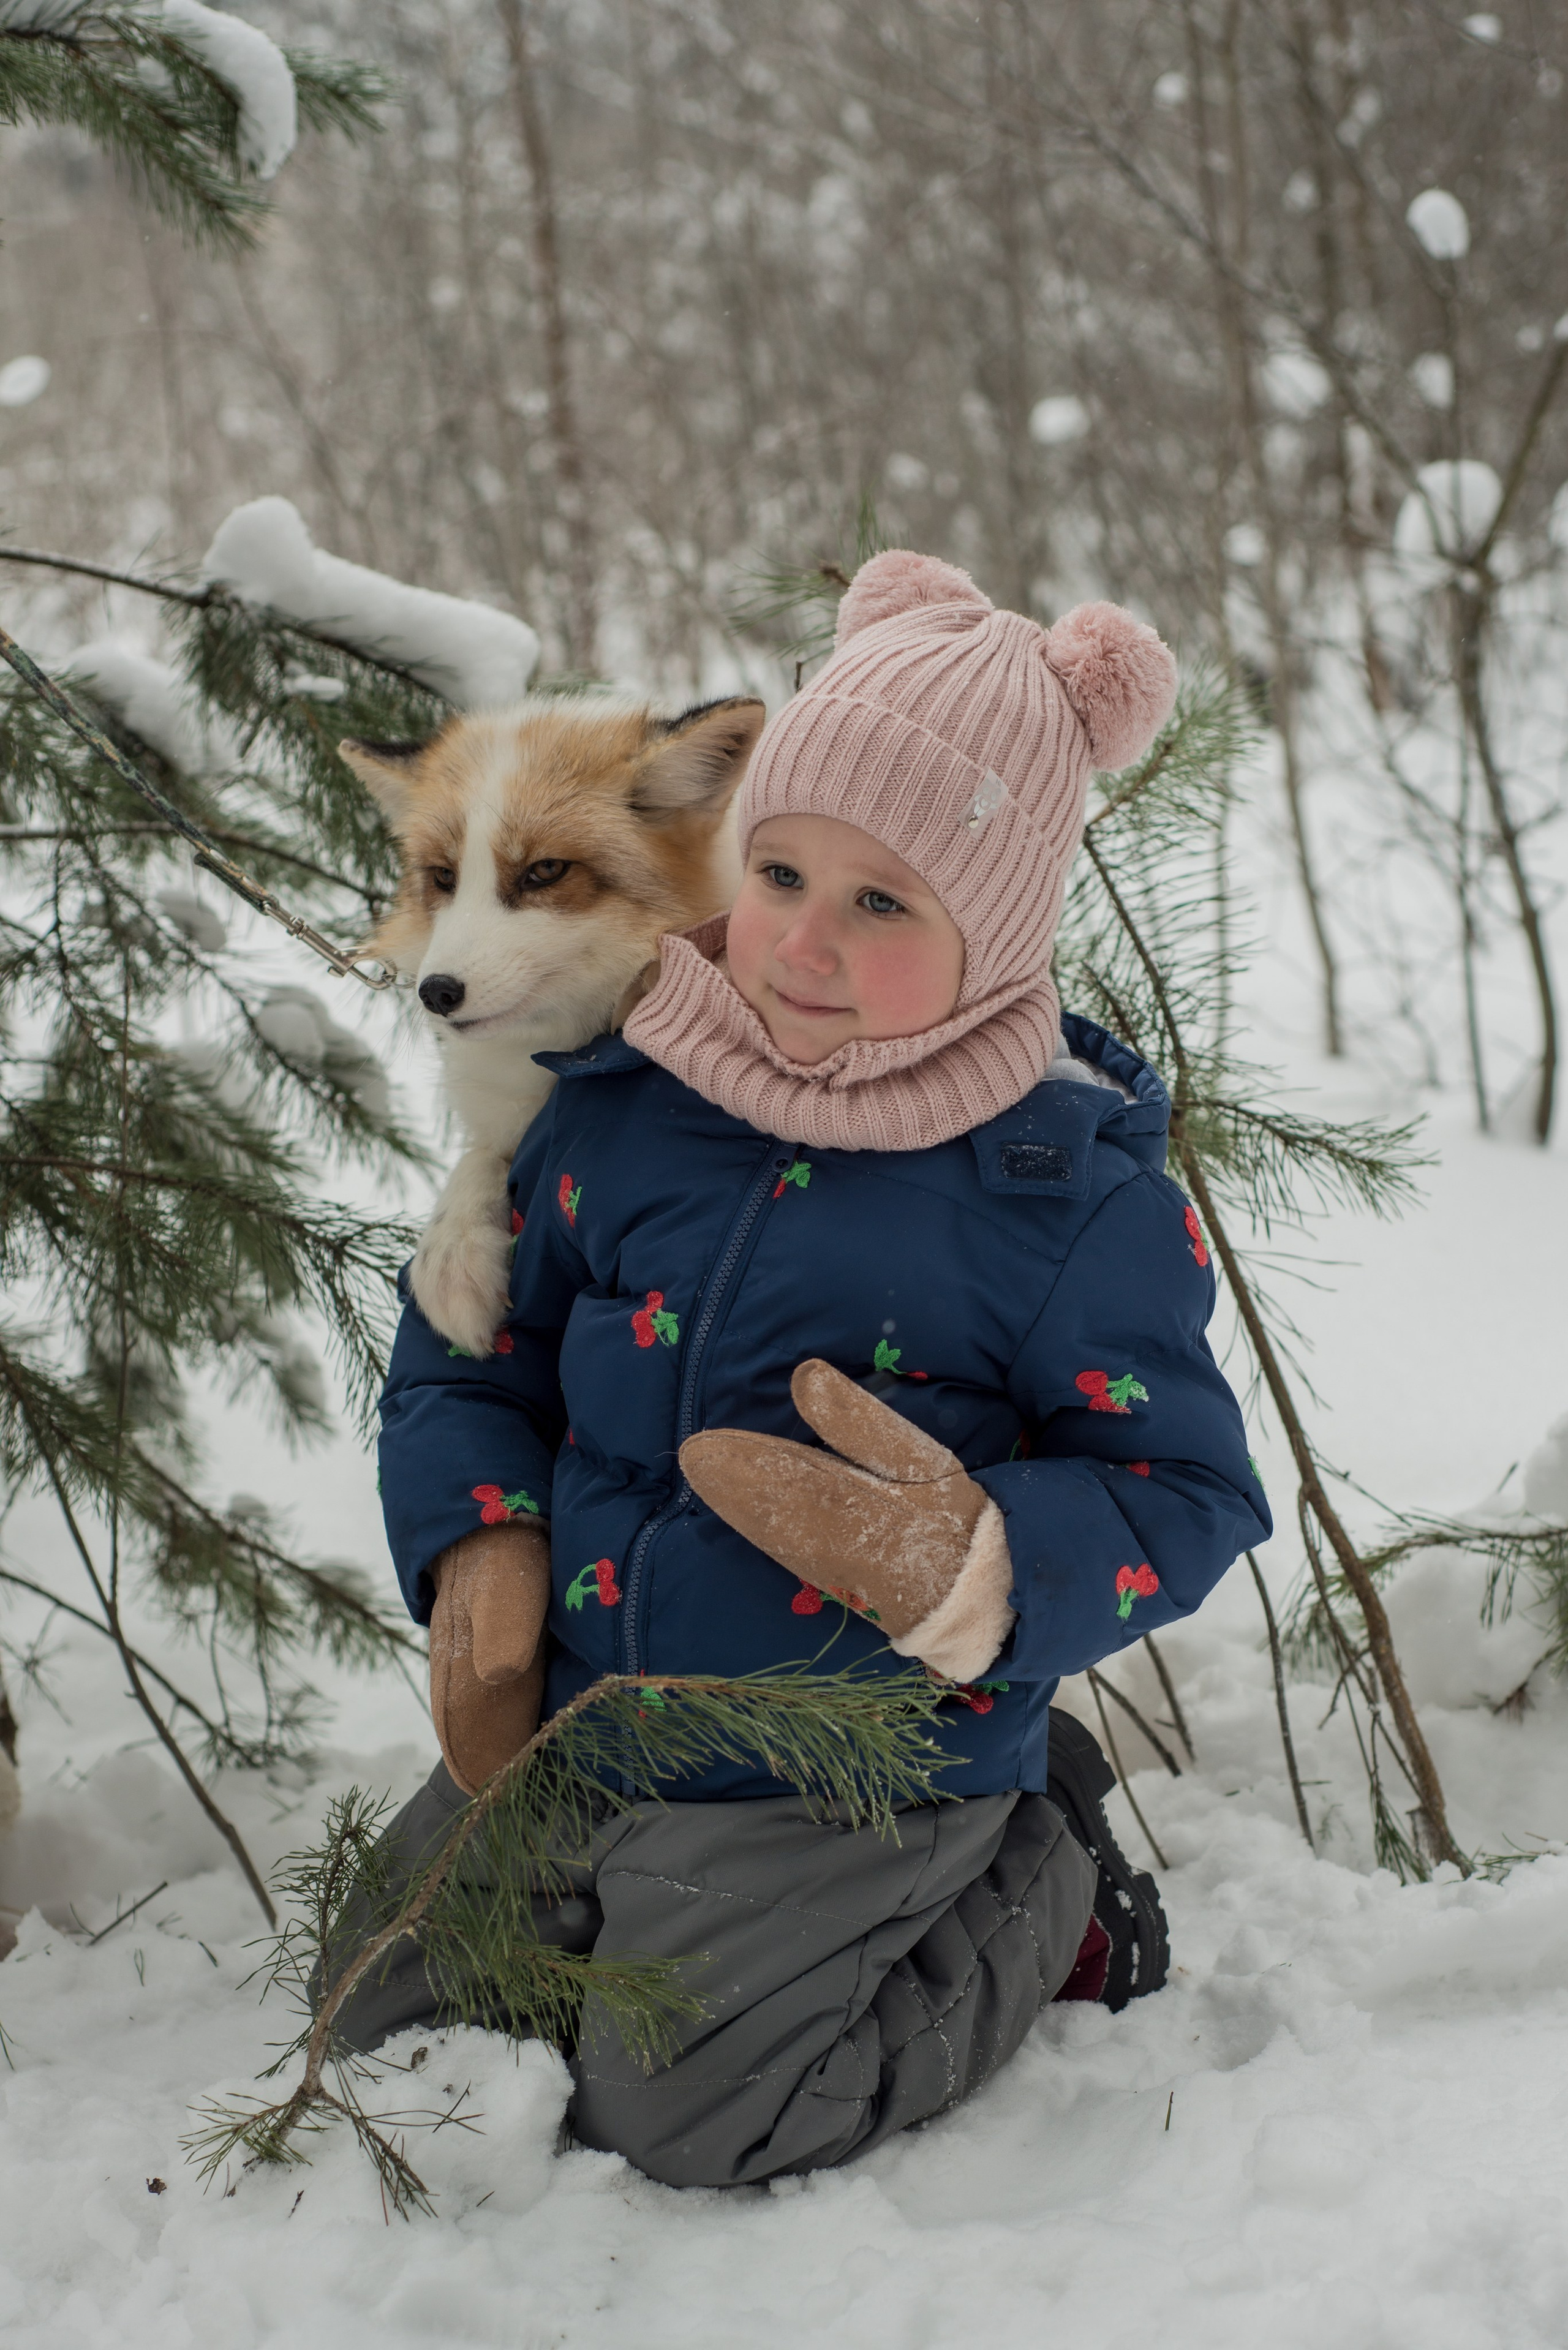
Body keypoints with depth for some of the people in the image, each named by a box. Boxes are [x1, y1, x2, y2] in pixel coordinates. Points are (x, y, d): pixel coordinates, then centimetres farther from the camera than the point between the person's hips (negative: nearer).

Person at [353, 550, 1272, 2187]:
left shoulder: (1077, 1185, -14)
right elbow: (469, 1348, 10)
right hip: (569, 1717, 6)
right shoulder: (621, 1097, -3)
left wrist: (972, 1572, -27)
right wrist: (477, 1547, -6)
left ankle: (1046, 1903, 14)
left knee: (683, 2120, -7)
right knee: (387, 2027, 12)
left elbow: (1180, 1497, -9)